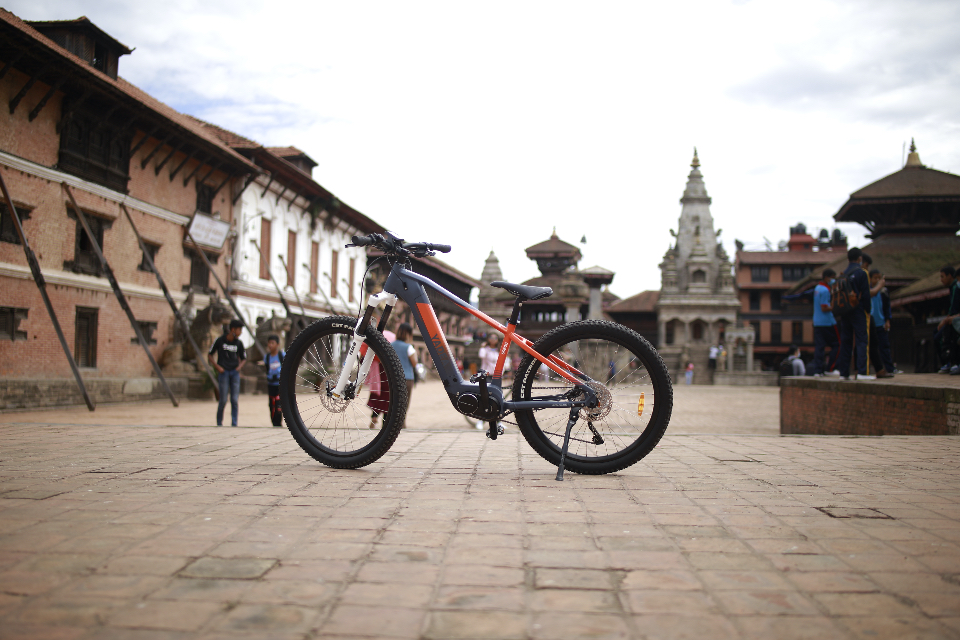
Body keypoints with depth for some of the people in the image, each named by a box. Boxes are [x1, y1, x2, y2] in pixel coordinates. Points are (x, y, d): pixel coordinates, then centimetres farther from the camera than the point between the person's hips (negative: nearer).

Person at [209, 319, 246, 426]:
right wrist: (217, 366, -6)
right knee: (223, 400, -4)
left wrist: (239, 366, -1)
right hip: (223, 372, -3)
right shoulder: (219, 340, -2)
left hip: (235, 373, 3)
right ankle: (219, 422, 14)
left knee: (235, 400, -4)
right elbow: (209, 355, 6)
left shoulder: (239, 343, 6)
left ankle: (234, 424, -2)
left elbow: (243, 358, 19)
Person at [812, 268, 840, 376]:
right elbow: (824, 308, -18)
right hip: (828, 322, -9)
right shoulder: (825, 290, -14)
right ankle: (830, 369, 1)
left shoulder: (817, 288, 15)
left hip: (817, 322, 9)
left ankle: (817, 370, -1)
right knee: (837, 345, 2)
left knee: (818, 346, 3)